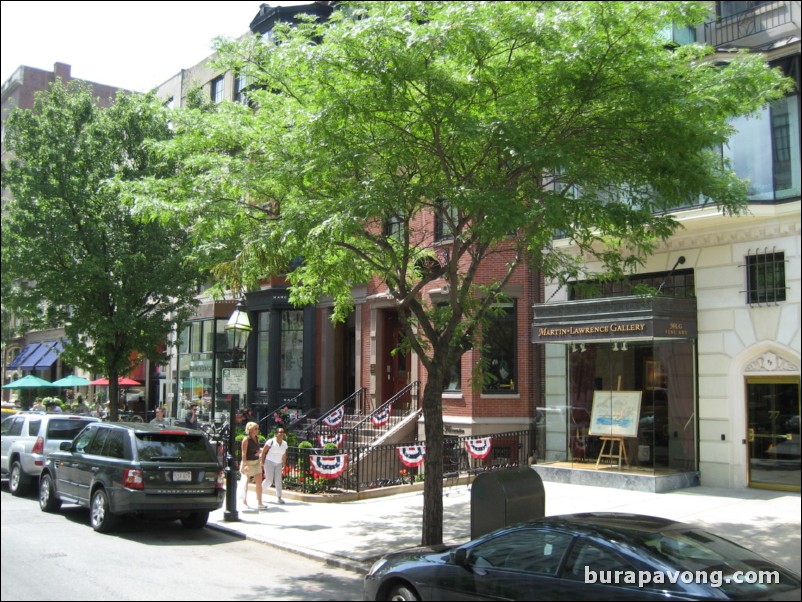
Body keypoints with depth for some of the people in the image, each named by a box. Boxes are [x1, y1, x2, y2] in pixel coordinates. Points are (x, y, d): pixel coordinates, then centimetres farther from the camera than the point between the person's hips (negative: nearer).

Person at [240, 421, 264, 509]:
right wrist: (245, 465, -22)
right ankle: (244, 502, 10)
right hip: (248, 462, -7)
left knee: (259, 482, 3)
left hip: (256, 462, 7)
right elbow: (244, 453, -15)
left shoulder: (257, 438, 9)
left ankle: (259, 502, 8)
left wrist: (259, 452, 1)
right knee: (246, 483, 2)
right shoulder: (246, 440, -12)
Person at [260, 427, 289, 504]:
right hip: (269, 462, -4)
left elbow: (284, 456, 11)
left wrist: (284, 466, 10)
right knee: (269, 480, -9)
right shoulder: (271, 442, -11)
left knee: (278, 480, -4)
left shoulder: (284, 444, 4)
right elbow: (263, 452, -7)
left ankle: (279, 498, -1)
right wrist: (262, 463, -8)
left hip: (278, 464, 5)